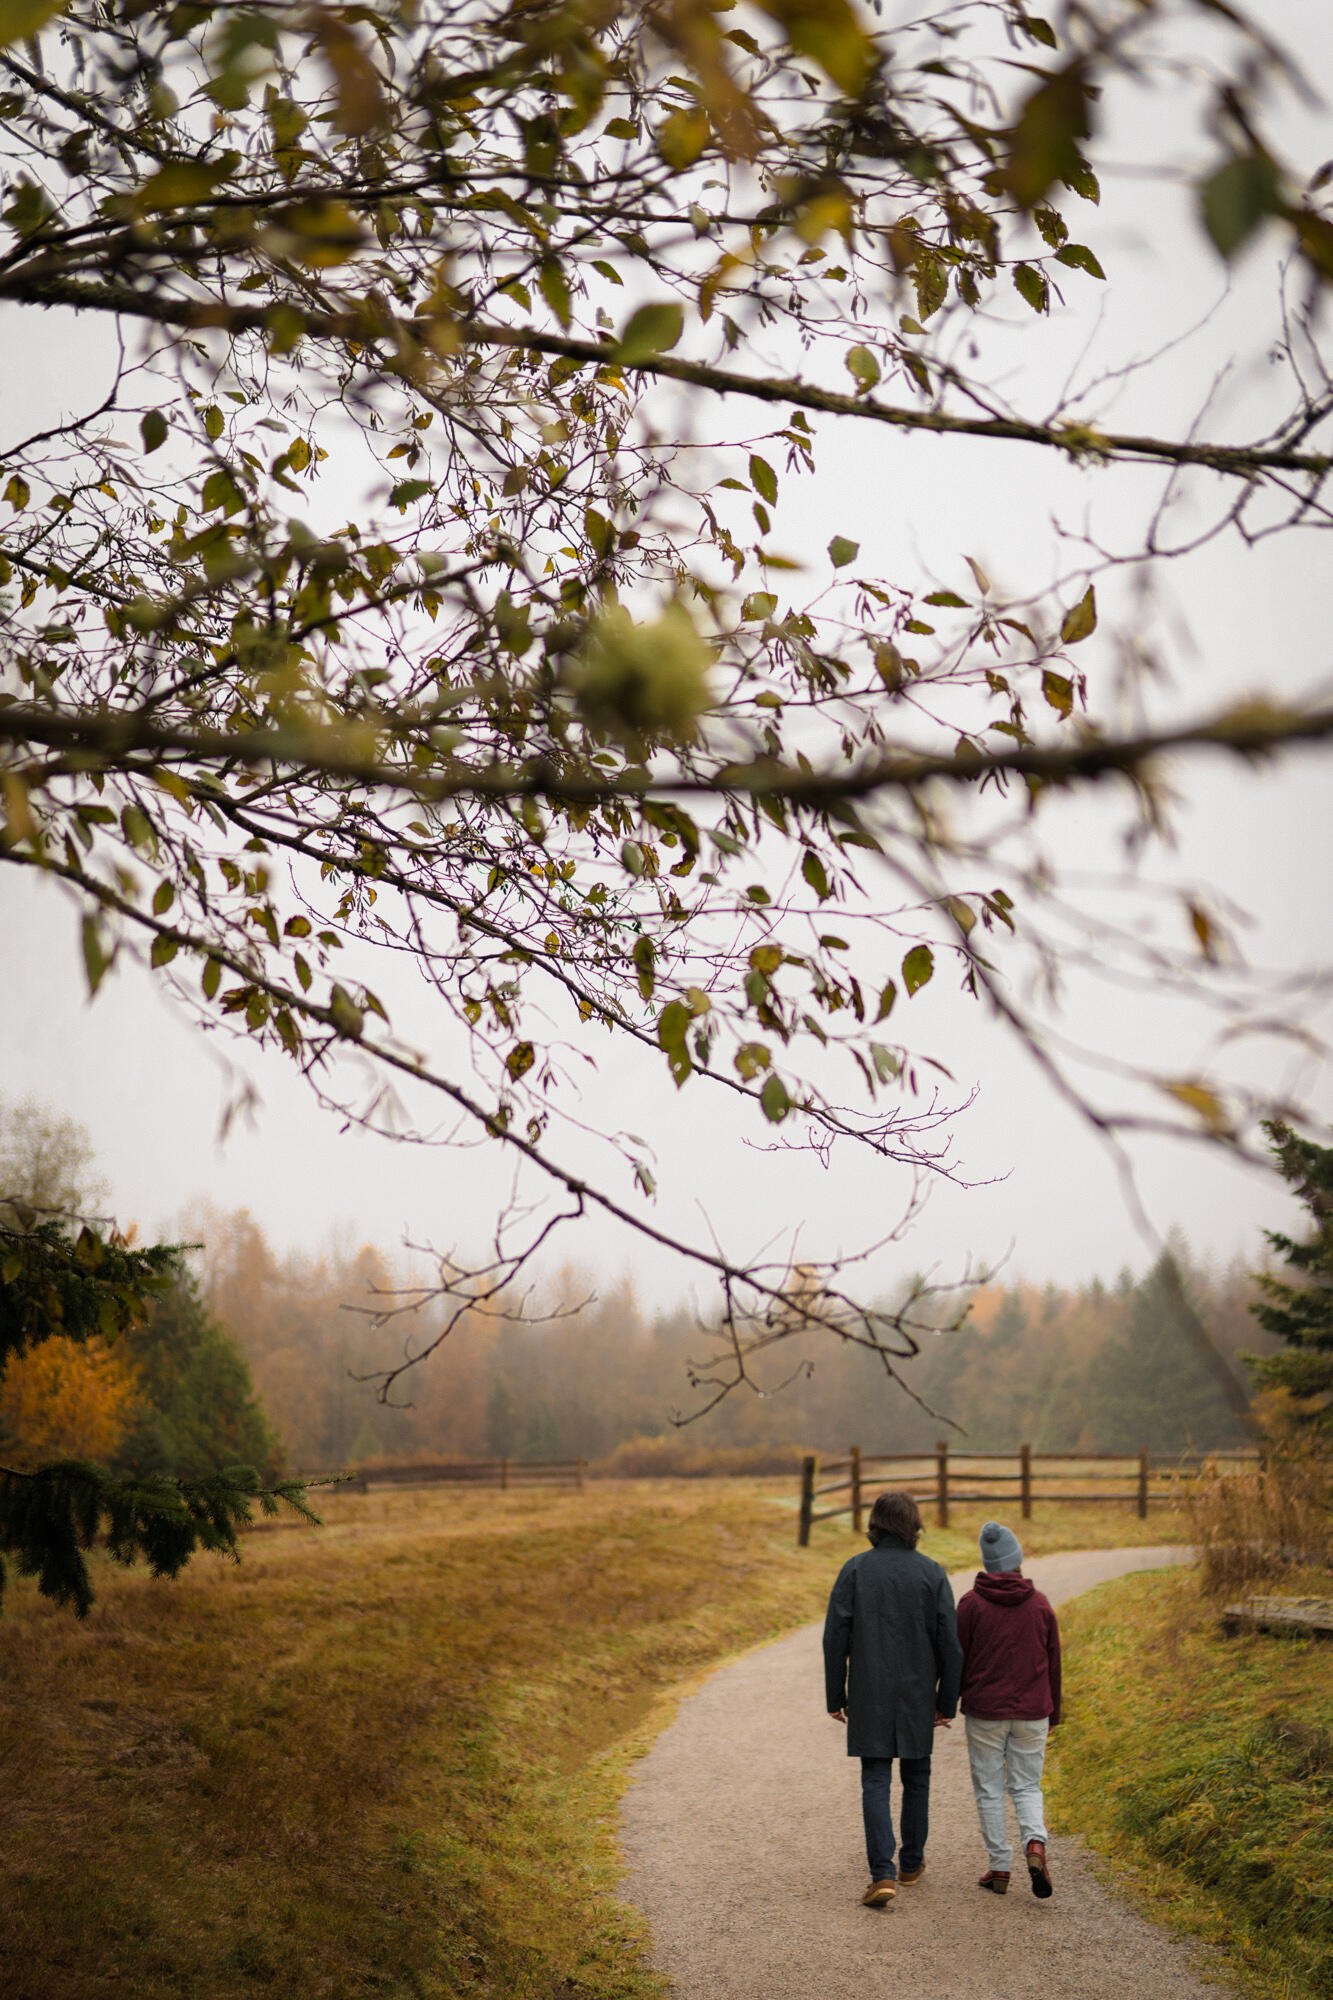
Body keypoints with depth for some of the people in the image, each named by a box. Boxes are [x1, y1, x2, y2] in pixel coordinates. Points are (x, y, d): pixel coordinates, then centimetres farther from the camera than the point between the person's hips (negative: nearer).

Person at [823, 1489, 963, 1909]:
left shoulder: (855, 1570, -6)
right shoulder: (932, 1573, -5)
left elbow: (835, 1637, -6)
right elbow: (949, 1642, -6)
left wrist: (835, 1697, 3)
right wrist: (947, 1702, 3)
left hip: (869, 1695, -1)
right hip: (917, 1695, 1)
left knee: (875, 1781, 1)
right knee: (916, 1777, 18)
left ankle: (883, 1875, -11)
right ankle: (912, 1863, 31)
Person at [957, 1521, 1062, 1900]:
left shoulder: (971, 1603, -8)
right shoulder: (1040, 1604, 1)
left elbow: (958, 1659, -4)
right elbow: (1053, 1663, 7)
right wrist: (1052, 1715, 18)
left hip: (984, 1712, -2)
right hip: (1031, 1713, 2)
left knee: (989, 1790, 8)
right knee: (1027, 1786, 13)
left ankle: (999, 1868, 8)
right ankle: (1035, 1843, -11)